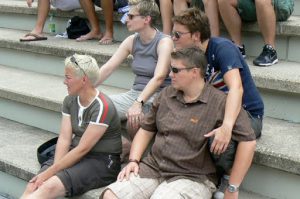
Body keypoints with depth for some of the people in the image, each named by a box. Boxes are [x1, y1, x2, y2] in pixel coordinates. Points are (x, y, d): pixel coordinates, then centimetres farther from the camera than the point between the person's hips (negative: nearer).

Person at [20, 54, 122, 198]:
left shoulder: (102, 107, -18)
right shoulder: (70, 101, 5)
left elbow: (83, 148, -19)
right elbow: (64, 139, -2)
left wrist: (50, 172, -18)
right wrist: (55, 168, -17)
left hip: (102, 161, -6)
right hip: (76, 154, 7)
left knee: (49, 187, -29)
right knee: (33, 186, -18)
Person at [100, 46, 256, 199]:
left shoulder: (220, 103, -10)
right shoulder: (166, 94, 11)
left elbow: (248, 141, -14)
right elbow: (146, 129, 19)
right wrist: (133, 161, 3)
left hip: (192, 177, -5)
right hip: (153, 167, 5)